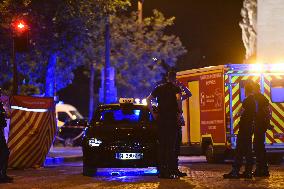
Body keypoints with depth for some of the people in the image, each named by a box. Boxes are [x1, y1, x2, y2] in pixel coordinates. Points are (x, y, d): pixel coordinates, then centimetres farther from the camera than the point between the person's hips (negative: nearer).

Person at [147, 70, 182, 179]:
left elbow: (148, 99, 10)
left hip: (160, 119, 4)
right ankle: (171, 172, -9)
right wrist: (179, 111, -9)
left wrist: (153, 113, 10)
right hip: (172, 119, -4)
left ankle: (162, 171, 7)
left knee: (162, 145, 8)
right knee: (171, 146, -3)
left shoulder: (159, 88, 13)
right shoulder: (176, 88, -1)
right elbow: (178, 99, -21)